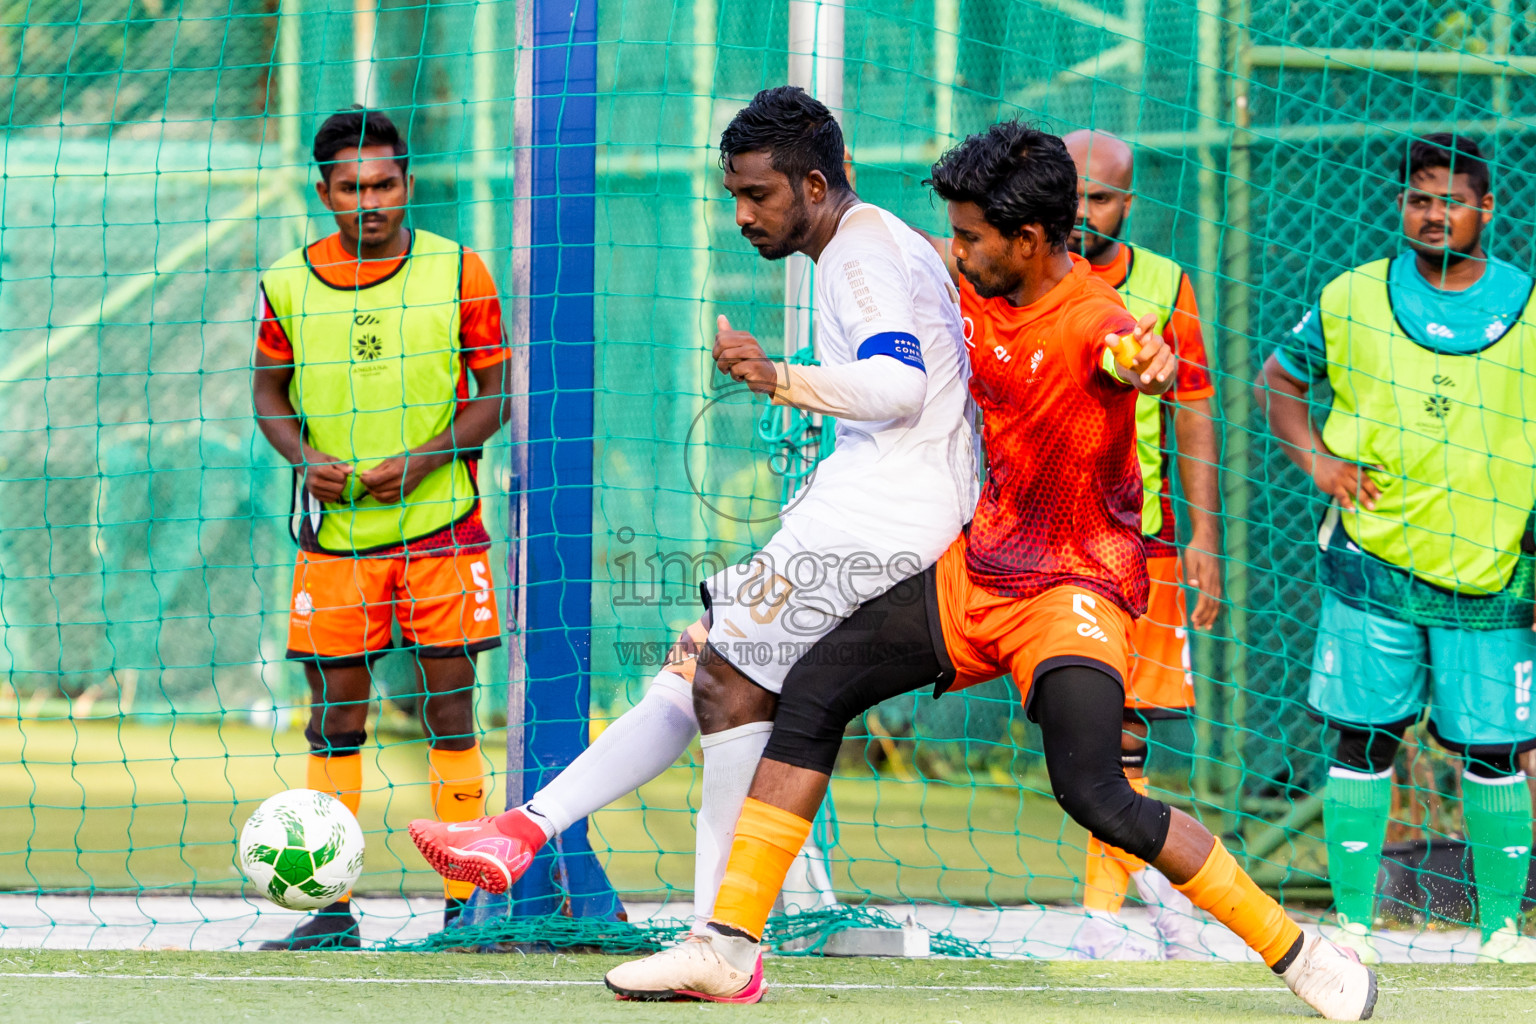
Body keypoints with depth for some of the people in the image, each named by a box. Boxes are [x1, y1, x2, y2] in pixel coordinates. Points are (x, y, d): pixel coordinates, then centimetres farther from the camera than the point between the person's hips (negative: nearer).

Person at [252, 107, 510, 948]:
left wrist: (421, 460, -14)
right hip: (335, 528, 1)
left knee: (450, 704, -1)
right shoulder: (289, 284, 1)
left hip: (439, 522, -1)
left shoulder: (457, 273, -4)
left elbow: (494, 396, 0)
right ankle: (331, 906, 5)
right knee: (335, 711, 1)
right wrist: (305, 457, -7)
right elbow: (269, 390, 12)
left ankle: (464, 904, 4)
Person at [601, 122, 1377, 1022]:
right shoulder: (979, 295, 1)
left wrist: (1146, 364, -70)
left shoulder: (1092, 320, -22)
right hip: (977, 573, 8)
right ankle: (731, 948, 7)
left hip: (1077, 590, -8)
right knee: (813, 691, 1)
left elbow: (1125, 352, -48)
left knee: (1095, 795, -24)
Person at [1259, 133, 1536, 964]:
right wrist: (1316, 458, 0)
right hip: (1372, 562, 0)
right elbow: (1277, 380, 17)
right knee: (1363, 742, -1)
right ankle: (1352, 922, 7)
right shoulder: (1352, 300, 4)